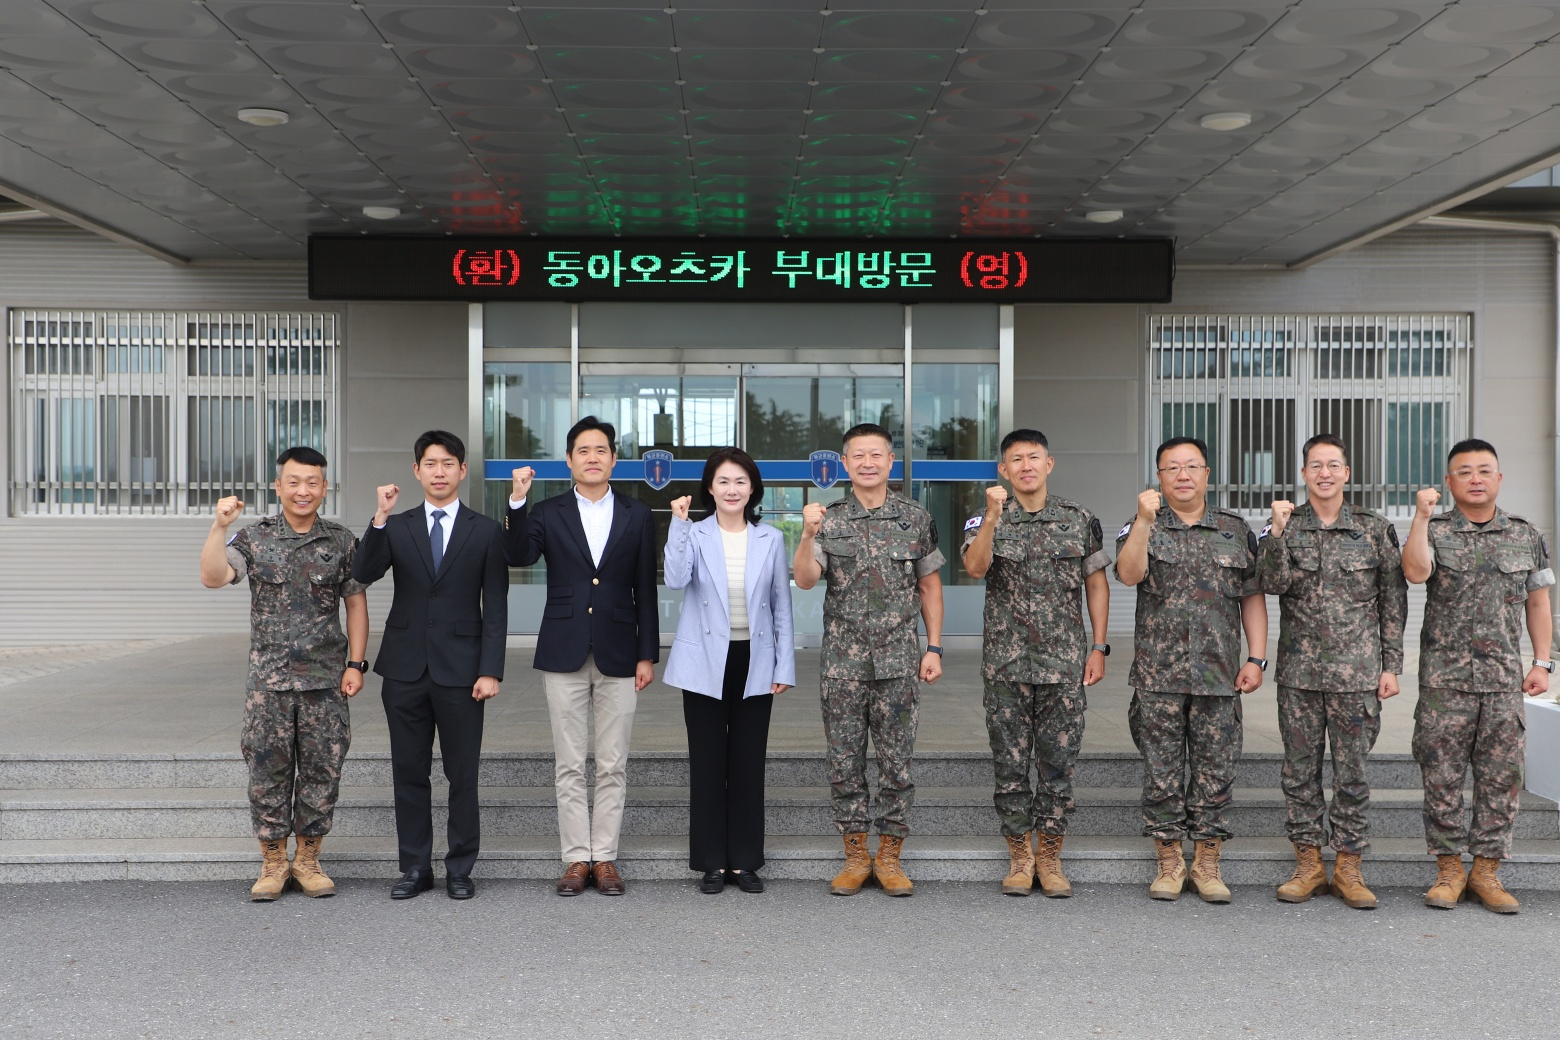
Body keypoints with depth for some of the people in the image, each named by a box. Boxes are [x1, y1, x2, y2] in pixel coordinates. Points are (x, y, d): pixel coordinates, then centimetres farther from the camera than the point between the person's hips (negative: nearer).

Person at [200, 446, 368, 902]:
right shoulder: (254, 538, 3)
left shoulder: (342, 542, 4)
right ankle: (273, 864, 18)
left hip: (326, 680, 1)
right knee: (268, 772, 4)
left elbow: (356, 604, 5)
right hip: (268, 680, 0)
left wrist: (355, 664, -1)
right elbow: (213, 577, -11)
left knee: (321, 771, 5)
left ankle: (307, 861, 19)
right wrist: (219, 526, -23)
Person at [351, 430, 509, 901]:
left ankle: (460, 868, 15)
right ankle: (415, 867, 20)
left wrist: (490, 670, -7)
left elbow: (495, 609, 0)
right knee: (409, 773, 9)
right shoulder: (396, 528, 9)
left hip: (460, 669, -2)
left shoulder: (486, 532, 4)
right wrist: (380, 518, -17)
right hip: (405, 668, 2)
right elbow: (363, 575, -8)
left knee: (463, 775, 3)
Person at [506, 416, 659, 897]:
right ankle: (576, 858, 15)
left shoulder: (637, 516, 6)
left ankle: (604, 857, 15)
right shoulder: (547, 513, 5)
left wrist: (647, 654, 1)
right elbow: (518, 556, -14)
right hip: (564, 656, 0)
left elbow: (645, 591, 5)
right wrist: (517, 502, -24)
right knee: (569, 766, 5)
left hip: (619, 656, 0)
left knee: (612, 766, 5)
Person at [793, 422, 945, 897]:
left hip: (898, 661, 0)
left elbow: (929, 586, 9)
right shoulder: (829, 520, 2)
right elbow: (805, 580, -10)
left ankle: (889, 857, 17)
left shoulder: (916, 518, 4)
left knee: (897, 761, 4)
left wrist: (933, 648, 3)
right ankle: (856, 856, 19)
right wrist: (808, 533, -26)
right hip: (843, 662, 0)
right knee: (845, 761, 6)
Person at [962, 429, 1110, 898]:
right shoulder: (987, 520, 1)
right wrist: (993, 516, -31)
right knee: (1010, 764, 5)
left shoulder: (1079, 520, 5)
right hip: (1006, 663, -1)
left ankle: (1049, 857, 19)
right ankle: (1019, 856, 19)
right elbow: (975, 567, -18)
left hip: (1064, 663, 1)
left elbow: (1096, 583, 9)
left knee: (1058, 763, 5)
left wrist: (1098, 647, 3)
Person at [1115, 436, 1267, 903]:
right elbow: (1129, 575, -14)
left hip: (1219, 674, 1)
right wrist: (1144, 522, -24)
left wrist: (1256, 658, 2)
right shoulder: (1142, 527, 5)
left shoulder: (1236, 530, 10)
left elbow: (1252, 597, 9)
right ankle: (1169, 863, 16)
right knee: (1162, 772, 4)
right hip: (1158, 675, -1)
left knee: (1215, 771, 5)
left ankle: (1208, 864, 18)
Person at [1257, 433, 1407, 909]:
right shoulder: (1284, 527, 4)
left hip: (1357, 672, 0)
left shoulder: (1375, 529, 4)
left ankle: (1348, 868, 15)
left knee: (1352, 771, 4)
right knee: (1300, 769, 6)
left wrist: (1391, 665, 1)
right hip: (1298, 672, 1)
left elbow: (1393, 602, 5)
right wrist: (1278, 532, -19)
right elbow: (1272, 584, -10)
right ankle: (1308, 864, 17)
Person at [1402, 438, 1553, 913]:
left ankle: (1486, 872, 15)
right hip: (1444, 679, -2)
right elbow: (1416, 572, -19)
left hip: (1505, 679, 2)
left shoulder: (1527, 536, 10)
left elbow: (1538, 603, 13)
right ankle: (1449, 870, 13)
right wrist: (1422, 516, -23)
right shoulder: (1435, 530, 2)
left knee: (1501, 778, 4)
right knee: (1442, 777, 1)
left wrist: (1542, 663, 6)